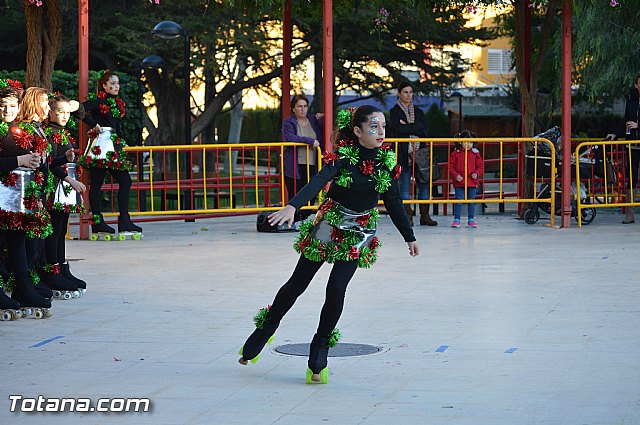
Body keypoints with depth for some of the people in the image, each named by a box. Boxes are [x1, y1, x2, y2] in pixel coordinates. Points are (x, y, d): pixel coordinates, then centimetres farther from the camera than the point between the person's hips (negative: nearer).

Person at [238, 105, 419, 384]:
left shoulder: (386, 160, -6)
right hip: (329, 225, -2)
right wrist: (292, 207, -51)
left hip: (359, 235, 2)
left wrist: (409, 236, 13)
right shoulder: (343, 157, -18)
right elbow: (317, 183, -34)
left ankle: (318, 360, 1)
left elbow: (393, 202, 6)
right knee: (297, 284, 6)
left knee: (336, 289, -12)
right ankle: (264, 331, 30)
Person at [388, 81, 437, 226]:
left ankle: (424, 215, 5)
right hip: (403, 153, -4)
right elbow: (400, 129, -13)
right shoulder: (394, 112, 3)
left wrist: (407, 127, -8)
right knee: (405, 185, -3)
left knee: (424, 183, 1)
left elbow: (424, 127, 0)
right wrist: (415, 128, -6)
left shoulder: (418, 111, 17)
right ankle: (407, 216, 1)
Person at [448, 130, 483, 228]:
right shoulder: (455, 153, -2)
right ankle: (456, 220, 8)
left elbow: (480, 166, 7)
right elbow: (451, 167, 0)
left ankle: (471, 219, 17)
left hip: (472, 183, 2)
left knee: (472, 201, 7)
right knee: (458, 201, 0)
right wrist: (456, 176, -14)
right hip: (459, 183, -2)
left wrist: (476, 173, -11)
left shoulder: (475, 153, 3)